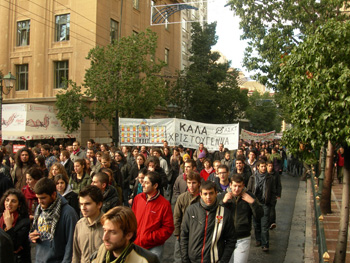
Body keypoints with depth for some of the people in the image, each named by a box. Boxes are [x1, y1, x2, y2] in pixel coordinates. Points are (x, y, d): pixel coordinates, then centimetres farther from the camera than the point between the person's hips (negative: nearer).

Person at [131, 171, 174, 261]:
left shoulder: (164, 204, -14)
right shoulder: (137, 198, 0)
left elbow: (168, 228, -13)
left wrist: (150, 238, -18)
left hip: (154, 248, -4)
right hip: (136, 244, 4)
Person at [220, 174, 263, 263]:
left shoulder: (249, 197, -2)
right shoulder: (222, 197, -2)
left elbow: (259, 215, -4)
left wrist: (253, 202, -18)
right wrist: (223, 202, -18)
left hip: (243, 240, -1)